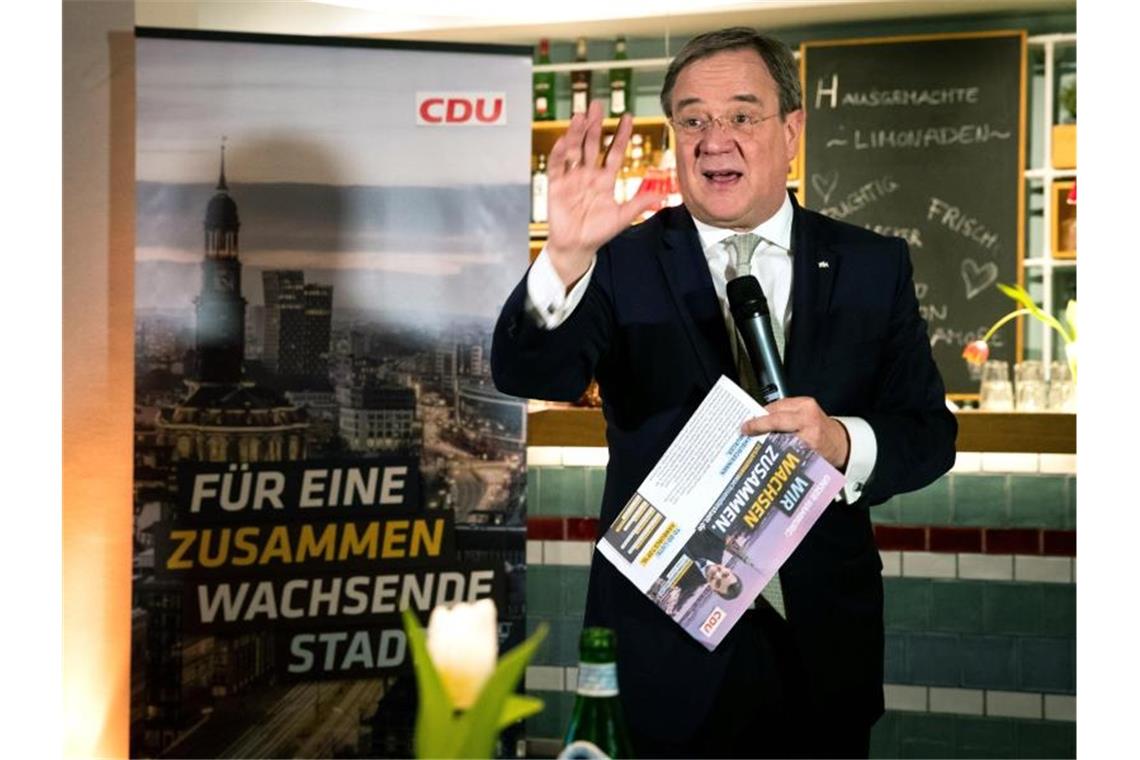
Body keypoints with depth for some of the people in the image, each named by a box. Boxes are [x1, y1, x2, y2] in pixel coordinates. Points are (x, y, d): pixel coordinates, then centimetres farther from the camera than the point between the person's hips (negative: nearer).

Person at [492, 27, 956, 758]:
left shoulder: (872, 266, 2)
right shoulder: (623, 263, -4)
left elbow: (929, 433, 0)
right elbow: (527, 373, -19)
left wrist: (843, 441, -21)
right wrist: (566, 256, -37)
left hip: (819, 646, 2)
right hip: (664, 650, -2)